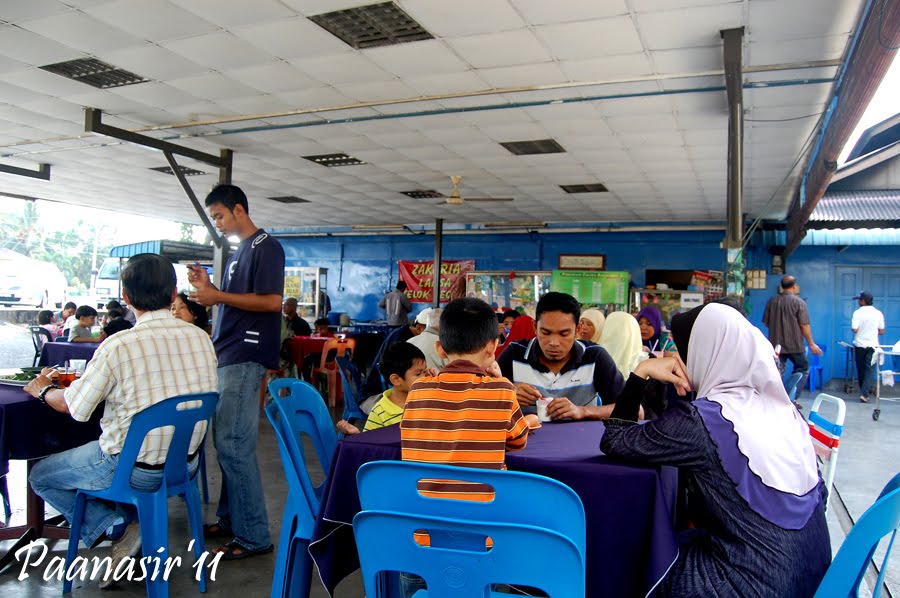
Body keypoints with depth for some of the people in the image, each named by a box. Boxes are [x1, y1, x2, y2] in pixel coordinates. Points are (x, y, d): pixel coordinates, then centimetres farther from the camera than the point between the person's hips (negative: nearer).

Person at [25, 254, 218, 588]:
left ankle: (115, 525, 3)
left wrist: (43, 390, 13)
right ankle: (127, 522, 19)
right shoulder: (201, 338, -6)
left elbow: (73, 407, -9)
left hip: (134, 469, -6)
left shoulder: (119, 346, -22)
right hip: (186, 462, 7)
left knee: (40, 476, 17)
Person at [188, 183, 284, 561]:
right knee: (225, 441, 13)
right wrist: (209, 288, 10)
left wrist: (218, 296, -15)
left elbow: (271, 301, -18)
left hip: (245, 358, -10)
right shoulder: (239, 252, 21)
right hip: (227, 356, 10)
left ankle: (253, 536, -2)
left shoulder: (265, 247, -8)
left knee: (233, 445, -10)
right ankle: (230, 519, 24)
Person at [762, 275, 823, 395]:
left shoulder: (772, 301, 5)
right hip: (795, 344, -4)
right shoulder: (799, 302, -8)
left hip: (776, 344, 4)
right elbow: (804, 325, -10)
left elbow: (766, 322, 10)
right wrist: (811, 344, -2)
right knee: (803, 369, 12)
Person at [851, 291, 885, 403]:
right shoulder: (878, 314, -2)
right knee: (870, 370, 0)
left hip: (860, 345, -1)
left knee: (861, 370, 13)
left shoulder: (857, 313, -11)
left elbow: (854, 330, -16)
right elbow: (881, 331, 3)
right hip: (872, 345, 1)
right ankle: (864, 393, -12)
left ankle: (864, 391, 25)